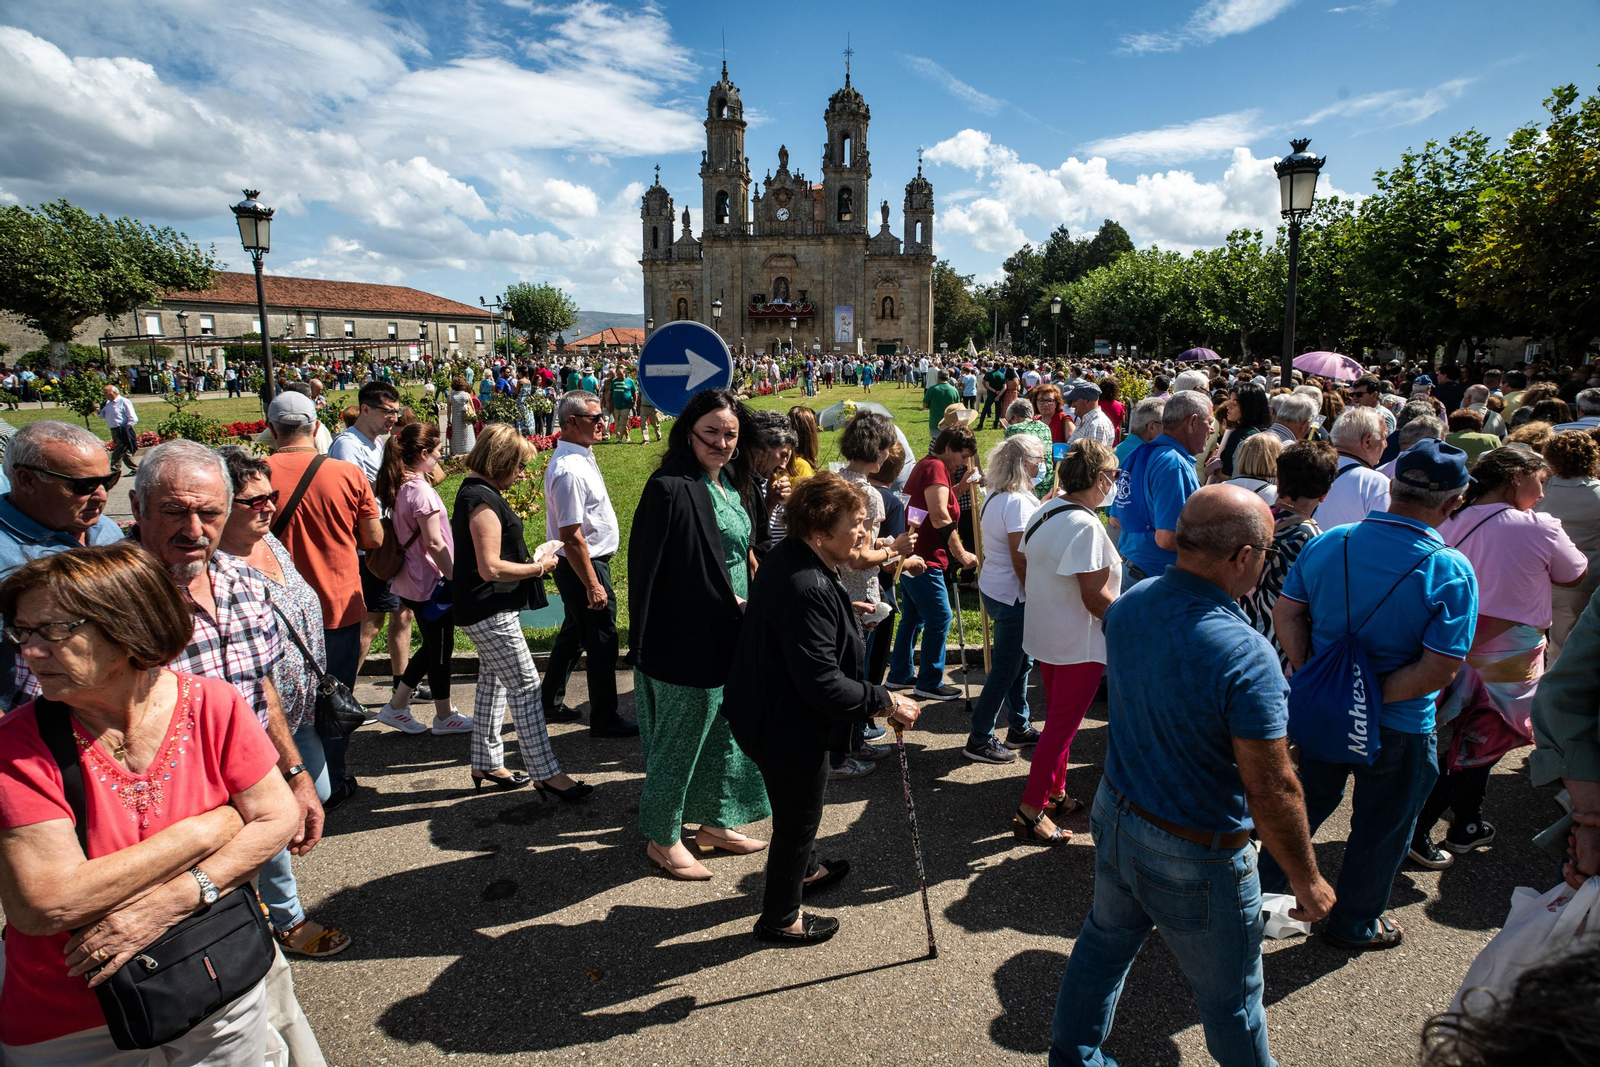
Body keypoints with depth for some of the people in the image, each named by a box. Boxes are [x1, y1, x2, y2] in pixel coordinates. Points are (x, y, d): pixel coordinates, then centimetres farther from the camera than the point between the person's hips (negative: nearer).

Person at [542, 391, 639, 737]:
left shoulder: (577, 458, 8)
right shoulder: (570, 469, -24)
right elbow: (571, 537, -26)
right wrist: (593, 584, -23)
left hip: (587, 563, 10)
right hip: (583, 566, -10)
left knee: (574, 634, 21)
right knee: (601, 643, 3)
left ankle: (550, 704, 36)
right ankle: (604, 720, 17)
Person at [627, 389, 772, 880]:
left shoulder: (731, 482, 8)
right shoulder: (671, 488, -20)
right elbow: (654, 566, -21)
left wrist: (739, 606, 8)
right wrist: (727, 605, -15)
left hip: (730, 632, 9)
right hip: (689, 639, -9)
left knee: (725, 730, 19)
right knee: (682, 735, 6)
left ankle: (714, 822, 37)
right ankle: (662, 837, 26)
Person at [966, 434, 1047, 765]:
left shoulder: (1000, 497, 9)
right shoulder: (1017, 502, -22)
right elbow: (1021, 560, -22)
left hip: (994, 587, 10)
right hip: (1011, 596, -10)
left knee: (1021, 661, 21)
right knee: (1005, 669, 1)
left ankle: (1020, 728, 35)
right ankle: (979, 740, 11)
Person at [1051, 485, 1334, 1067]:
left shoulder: (1127, 606, -9)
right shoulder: (1246, 655, -31)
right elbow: (1272, 792, -24)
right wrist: (1308, 881, -9)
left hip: (1114, 816, 7)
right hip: (1194, 856, -7)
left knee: (1104, 942, 28)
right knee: (1230, 999, 18)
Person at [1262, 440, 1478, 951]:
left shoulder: (1328, 543, -9)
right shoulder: (1451, 571, -20)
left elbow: (1286, 614, -5)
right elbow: (1439, 670, -24)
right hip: (1396, 727, -3)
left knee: (1309, 799, 25)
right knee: (1380, 826, 18)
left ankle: (1263, 882, 39)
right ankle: (1354, 923, 37)